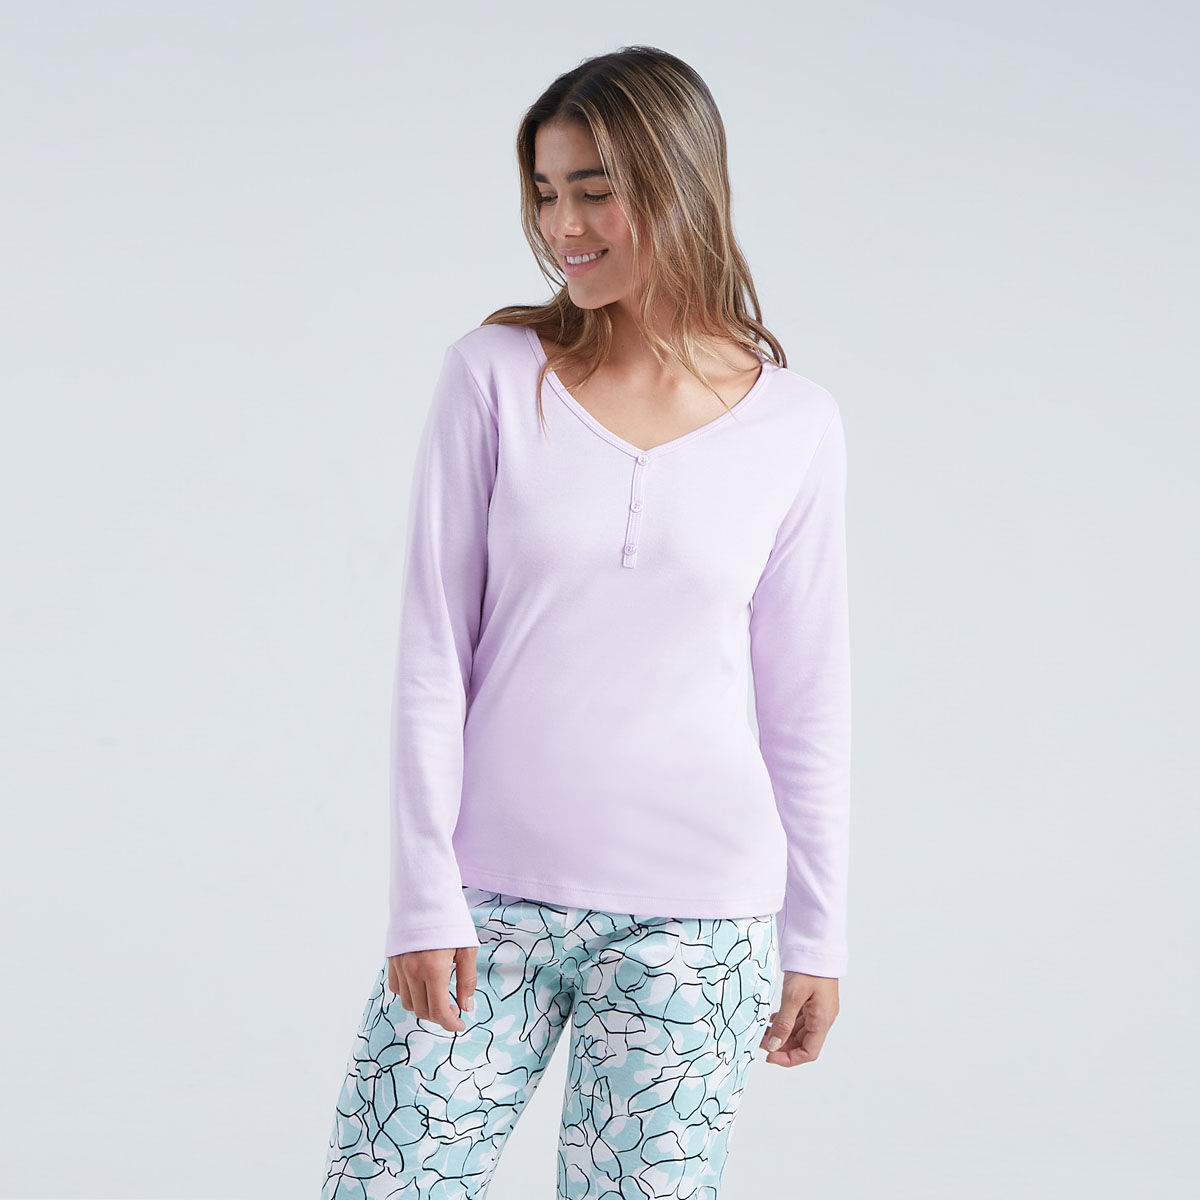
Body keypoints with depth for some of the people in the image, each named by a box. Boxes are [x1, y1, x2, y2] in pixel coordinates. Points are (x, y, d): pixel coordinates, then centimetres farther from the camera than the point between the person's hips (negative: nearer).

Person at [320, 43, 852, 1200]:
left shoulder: (795, 426, 2)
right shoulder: (494, 374, -1)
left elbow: (806, 699, 7)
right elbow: (432, 656, -1)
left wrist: (817, 934, 8)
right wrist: (425, 898, -4)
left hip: (692, 925, 0)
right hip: (490, 896, 0)